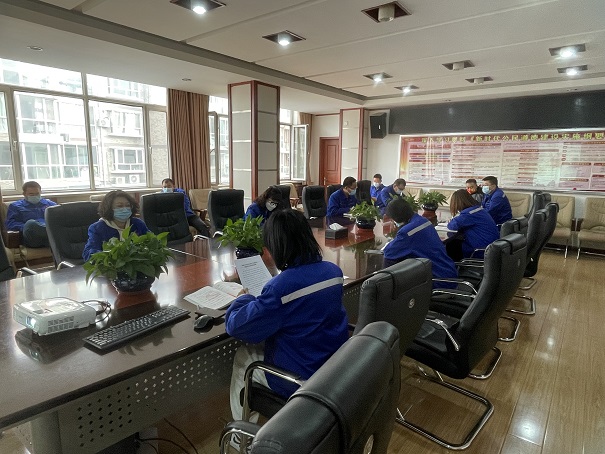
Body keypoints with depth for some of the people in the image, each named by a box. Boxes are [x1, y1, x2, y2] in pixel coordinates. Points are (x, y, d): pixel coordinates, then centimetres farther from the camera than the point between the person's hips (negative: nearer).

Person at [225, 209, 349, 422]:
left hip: (301, 380, -6)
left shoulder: (281, 286, -29)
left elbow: (236, 326, -19)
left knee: (242, 356, 19)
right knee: (260, 345, 27)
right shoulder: (334, 271, -7)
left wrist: (244, 298, 0)